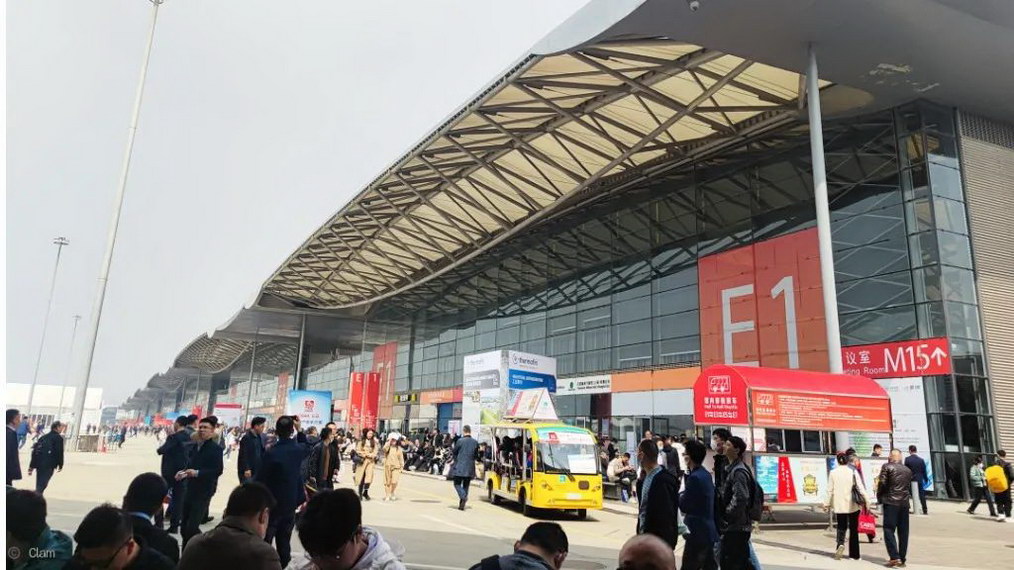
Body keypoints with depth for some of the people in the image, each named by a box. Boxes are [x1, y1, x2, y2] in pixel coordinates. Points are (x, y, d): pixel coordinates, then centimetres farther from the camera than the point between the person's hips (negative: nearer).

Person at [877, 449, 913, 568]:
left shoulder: (887, 467, -4)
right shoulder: (908, 470, 13)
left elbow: (882, 483, -9)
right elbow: (909, 487, 15)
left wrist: (879, 499, 1)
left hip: (890, 503, -5)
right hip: (904, 504, 5)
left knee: (889, 530, -3)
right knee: (903, 532, 10)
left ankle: (894, 557, -13)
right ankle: (902, 559, 14)